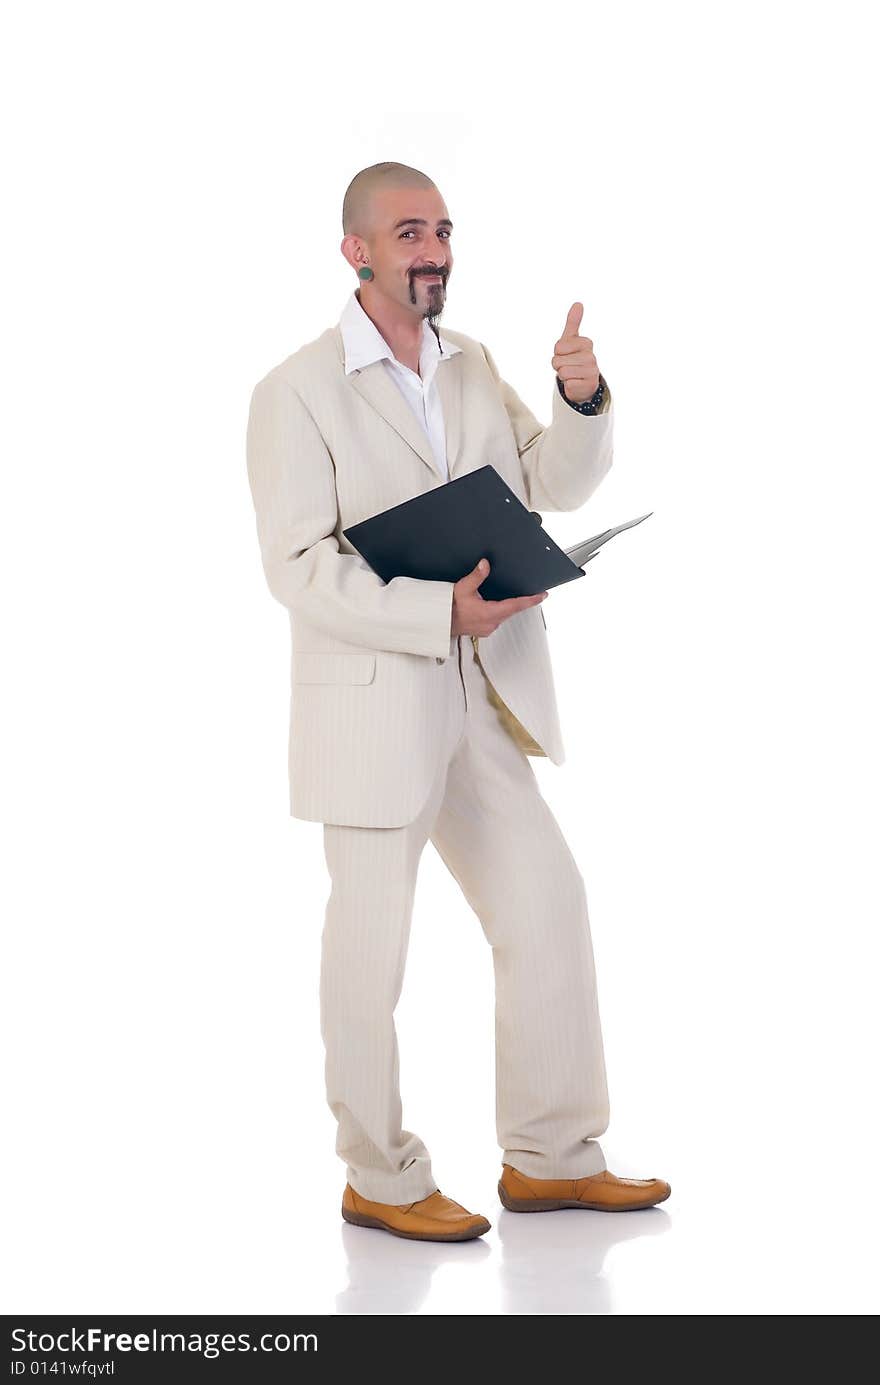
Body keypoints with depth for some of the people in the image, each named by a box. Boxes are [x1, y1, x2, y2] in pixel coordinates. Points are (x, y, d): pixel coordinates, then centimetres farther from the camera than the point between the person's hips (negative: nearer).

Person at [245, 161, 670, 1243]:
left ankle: (548, 1158, 24)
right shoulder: (298, 391, -9)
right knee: (370, 951, 5)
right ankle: (380, 1182, 21)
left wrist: (581, 401, -12)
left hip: (485, 699, 7)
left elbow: (557, 486, 7)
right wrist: (443, 612, -23)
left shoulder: (474, 366, 10)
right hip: (372, 708, -6)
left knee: (548, 912, 10)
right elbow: (298, 565, -16)